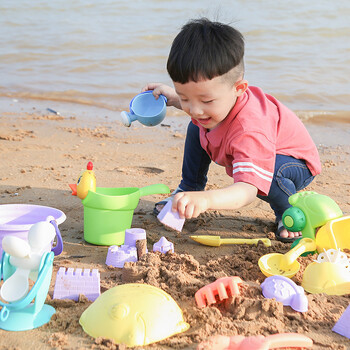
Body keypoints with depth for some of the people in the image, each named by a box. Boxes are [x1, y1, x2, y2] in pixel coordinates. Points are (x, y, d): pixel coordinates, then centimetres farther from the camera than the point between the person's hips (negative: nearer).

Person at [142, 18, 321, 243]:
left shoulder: (249, 129, -48)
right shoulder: (217, 98, -22)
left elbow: (248, 190, -59)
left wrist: (206, 199, -77)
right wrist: (172, 97, -2)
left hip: (294, 163, -8)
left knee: (271, 169, -42)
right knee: (196, 129, 1)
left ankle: (288, 213, -9)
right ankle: (188, 192, 17)